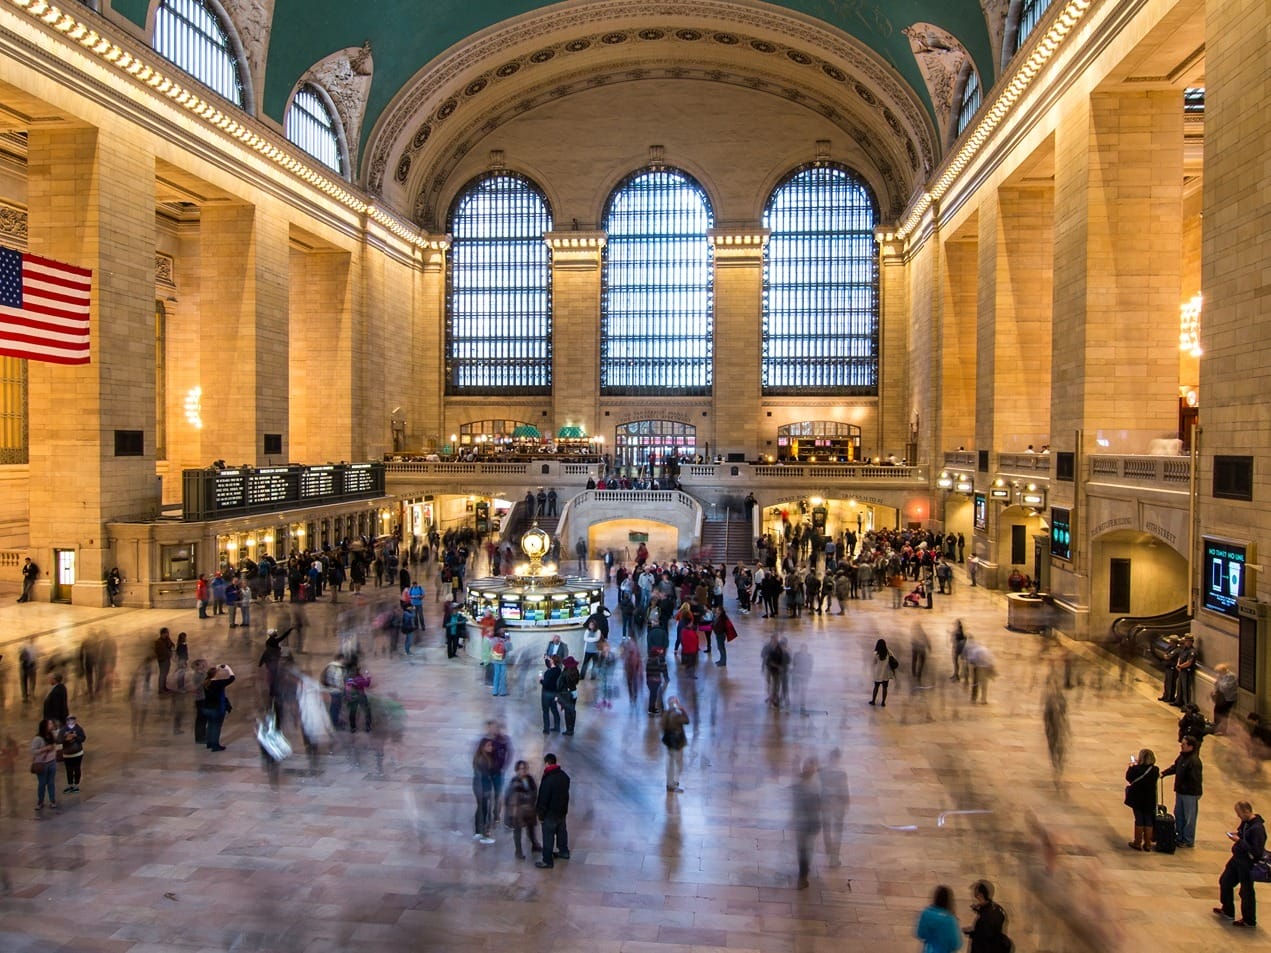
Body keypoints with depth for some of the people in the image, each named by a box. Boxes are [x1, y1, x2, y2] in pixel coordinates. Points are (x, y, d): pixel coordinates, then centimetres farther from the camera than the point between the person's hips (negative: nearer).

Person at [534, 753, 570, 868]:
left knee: (548, 837, 3)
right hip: (562, 811, 8)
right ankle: (564, 851, 40)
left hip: (550, 814, -8)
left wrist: (541, 815, -10)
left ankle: (547, 861, 11)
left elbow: (543, 799, -22)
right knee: (562, 831, 24)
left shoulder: (547, 780, -27)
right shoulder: (564, 775, -2)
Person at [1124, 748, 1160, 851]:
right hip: (1150, 800, 3)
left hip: (1138, 799, -2)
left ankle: (1137, 843, 17)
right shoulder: (1155, 770, -10)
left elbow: (1128, 778, -6)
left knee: (1139, 821, 9)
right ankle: (1147, 844, 20)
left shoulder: (1136, 769, -21)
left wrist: (1131, 766, 4)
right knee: (1149, 821, 13)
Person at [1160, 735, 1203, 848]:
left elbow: (1195, 780, -27)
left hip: (1190, 794, -9)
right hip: (1181, 792, 9)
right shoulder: (1182, 756, 2)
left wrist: (1183, 788, -23)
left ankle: (1188, 841, 20)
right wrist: (1164, 773, 7)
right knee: (1178, 814, 20)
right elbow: (1175, 767, 17)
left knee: (1189, 818, 6)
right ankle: (1180, 837, 35)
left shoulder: (1194, 762, -27)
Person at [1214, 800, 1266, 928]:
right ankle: (1227, 910, 38)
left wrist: (1239, 841, -26)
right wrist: (1237, 833, -2)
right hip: (1237, 858, 10)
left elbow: (1257, 851, -30)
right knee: (1225, 881, 20)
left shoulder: (1257, 828, -28)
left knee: (1246, 891, 7)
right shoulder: (1246, 822, -1)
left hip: (1247, 863, -10)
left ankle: (1249, 920, 26)